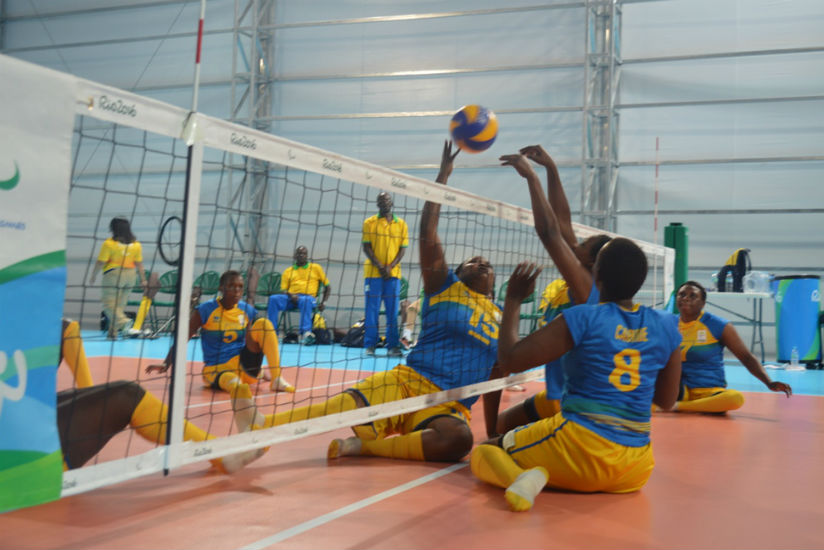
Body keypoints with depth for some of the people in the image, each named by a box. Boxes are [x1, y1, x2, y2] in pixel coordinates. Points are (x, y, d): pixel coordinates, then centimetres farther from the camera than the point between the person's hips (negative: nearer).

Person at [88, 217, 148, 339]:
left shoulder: (109, 243, -9)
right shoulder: (136, 244, 6)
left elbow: (100, 262, -8)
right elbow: (139, 264, 8)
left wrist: (93, 276, 4)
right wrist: (143, 279, 13)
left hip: (114, 274, -6)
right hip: (131, 274, 6)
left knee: (109, 303, -4)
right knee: (120, 303, 11)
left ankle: (124, 323, -25)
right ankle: (113, 331, 13)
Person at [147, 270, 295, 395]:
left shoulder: (248, 311, 6)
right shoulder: (205, 310, -5)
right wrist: (166, 365, -17)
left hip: (243, 367, 6)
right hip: (215, 370, -6)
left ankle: (276, 379, -21)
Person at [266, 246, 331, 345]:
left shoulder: (316, 268, 19)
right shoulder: (288, 271, 22)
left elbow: (327, 286, 18)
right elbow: (283, 289, 13)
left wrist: (323, 302, 3)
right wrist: (290, 295, -11)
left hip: (308, 297, -2)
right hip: (291, 298, 2)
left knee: (305, 301, -42)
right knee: (273, 299, -29)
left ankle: (306, 333, -54)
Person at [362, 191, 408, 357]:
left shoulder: (401, 224, 10)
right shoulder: (369, 222, 6)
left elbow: (403, 248, 6)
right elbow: (366, 247, 0)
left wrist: (390, 267, -8)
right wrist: (379, 266, -11)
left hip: (393, 273, 2)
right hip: (373, 273, -1)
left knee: (393, 311, 1)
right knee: (372, 310, -1)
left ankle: (393, 345, 5)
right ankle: (370, 345, 4)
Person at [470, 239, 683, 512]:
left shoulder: (583, 318, -13)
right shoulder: (666, 326, 1)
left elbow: (509, 360, -10)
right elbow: (667, 400, 11)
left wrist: (513, 299, 0)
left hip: (582, 446, -6)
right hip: (634, 472, 7)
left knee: (482, 452, 11)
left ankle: (523, 477, -17)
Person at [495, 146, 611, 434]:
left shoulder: (586, 289, -18)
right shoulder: (581, 287, 5)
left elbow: (549, 232, -28)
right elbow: (563, 222, 6)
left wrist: (531, 176, -24)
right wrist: (550, 168, 5)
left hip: (567, 405, -10)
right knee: (500, 427, 17)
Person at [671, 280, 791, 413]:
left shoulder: (718, 326, -3)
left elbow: (746, 357, -3)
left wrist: (769, 382, -17)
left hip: (710, 392, -1)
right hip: (678, 389, 1)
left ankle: (677, 406, -28)